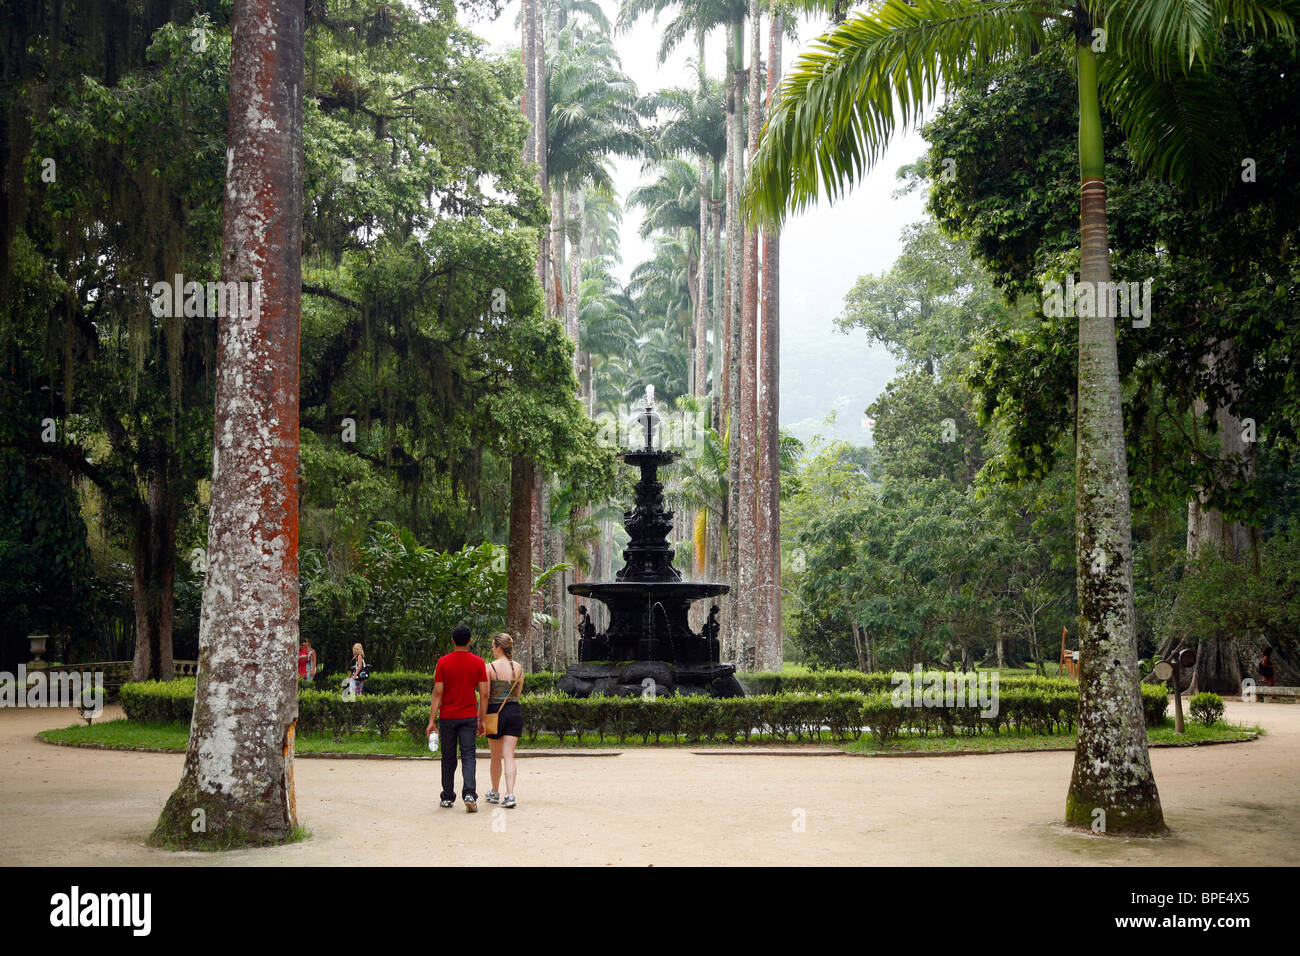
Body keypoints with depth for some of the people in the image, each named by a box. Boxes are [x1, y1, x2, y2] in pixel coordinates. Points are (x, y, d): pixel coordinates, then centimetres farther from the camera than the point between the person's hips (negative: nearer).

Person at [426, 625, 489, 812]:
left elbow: (437, 693, -6)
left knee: (448, 758, 10)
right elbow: (484, 694, -2)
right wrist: (481, 720, 5)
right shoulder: (478, 662, -1)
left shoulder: (443, 662, -3)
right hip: (469, 717, 0)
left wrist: (431, 721, -4)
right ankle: (470, 793, -19)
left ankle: (448, 797, 18)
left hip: (447, 717, 0)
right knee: (468, 756, -1)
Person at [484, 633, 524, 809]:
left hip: (495, 712, -3)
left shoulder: (490, 667, -9)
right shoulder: (519, 668, 4)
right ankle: (510, 794, -12)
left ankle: (495, 793, 28)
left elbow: (485, 696, -9)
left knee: (496, 756, 12)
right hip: (515, 711, 3)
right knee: (509, 755, 1)